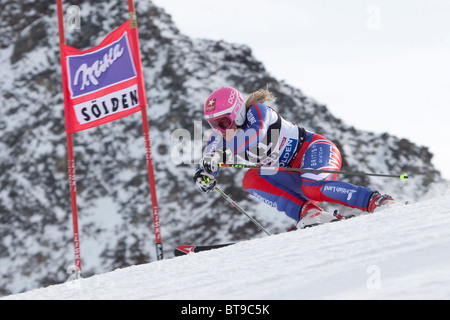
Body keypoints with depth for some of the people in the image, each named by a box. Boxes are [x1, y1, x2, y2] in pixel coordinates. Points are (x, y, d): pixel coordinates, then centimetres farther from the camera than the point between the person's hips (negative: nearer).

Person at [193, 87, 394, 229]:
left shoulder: (257, 111, -17)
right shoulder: (221, 135, 4)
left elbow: (253, 134, -38)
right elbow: (208, 162, 1)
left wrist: (219, 155, -47)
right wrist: (203, 174, -24)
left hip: (314, 149, -7)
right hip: (293, 176, 7)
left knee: (314, 188, -38)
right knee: (251, 179, -18)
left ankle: (377, 202, -33)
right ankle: (307, 212, -29)